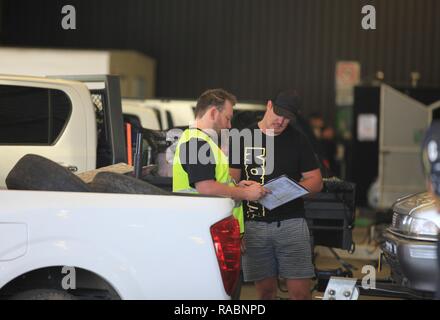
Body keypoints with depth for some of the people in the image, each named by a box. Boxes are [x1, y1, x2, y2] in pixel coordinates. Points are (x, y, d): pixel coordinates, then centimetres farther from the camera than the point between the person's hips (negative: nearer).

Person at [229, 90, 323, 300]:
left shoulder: (298, 141, 10)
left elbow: (316, 181, 9)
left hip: (291, 223, 0)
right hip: (254, 225, 0)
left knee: (299, 292, -5)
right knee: (265, 291, 5)